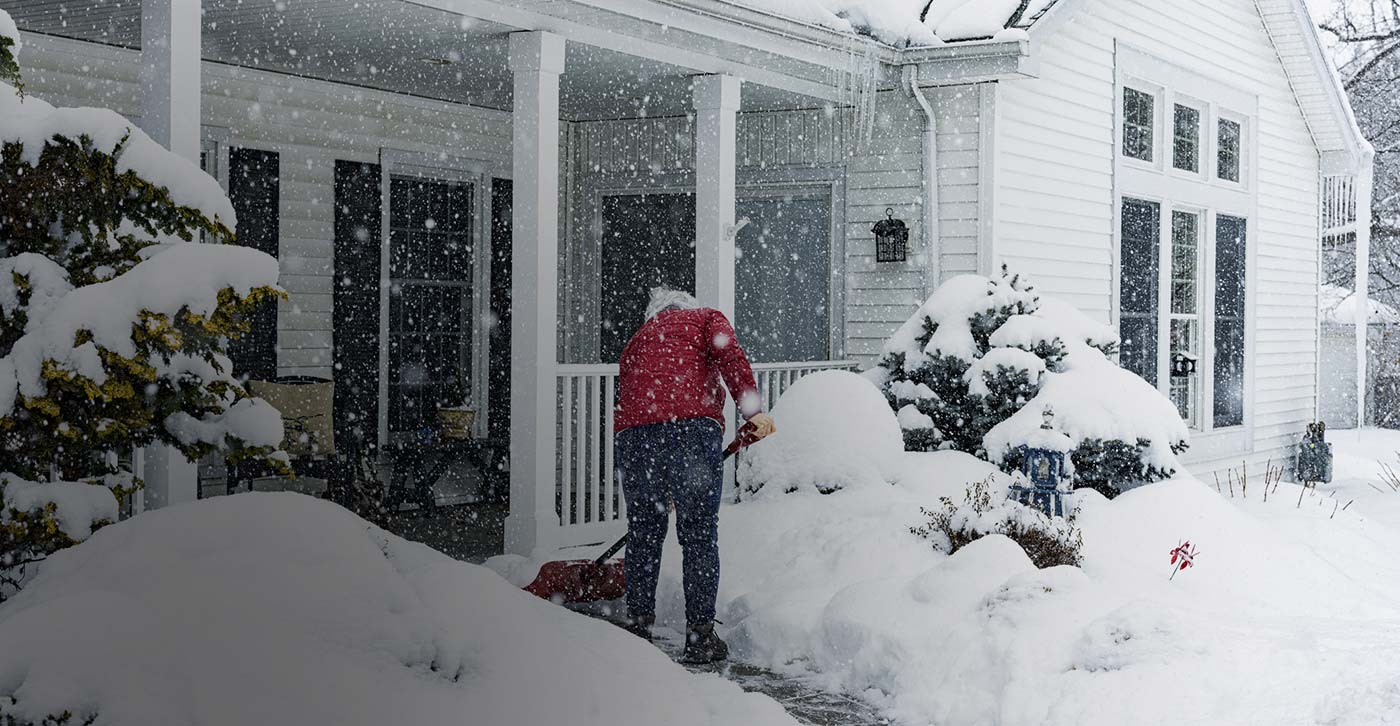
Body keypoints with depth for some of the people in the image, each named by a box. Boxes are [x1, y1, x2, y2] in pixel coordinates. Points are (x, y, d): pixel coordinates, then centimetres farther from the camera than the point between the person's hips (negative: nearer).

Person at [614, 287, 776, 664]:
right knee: (699, 534, 5)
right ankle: (700, 636, 8)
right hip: (692, 428, -4)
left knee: (642, 533, 16)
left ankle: (638, 628, 23)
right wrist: (752, 409, -10)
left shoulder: (637, 340, 35)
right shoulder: (705, 318, 23)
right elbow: (728, 353, -1)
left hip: (634, 434, 4)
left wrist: (659, 488, 40)